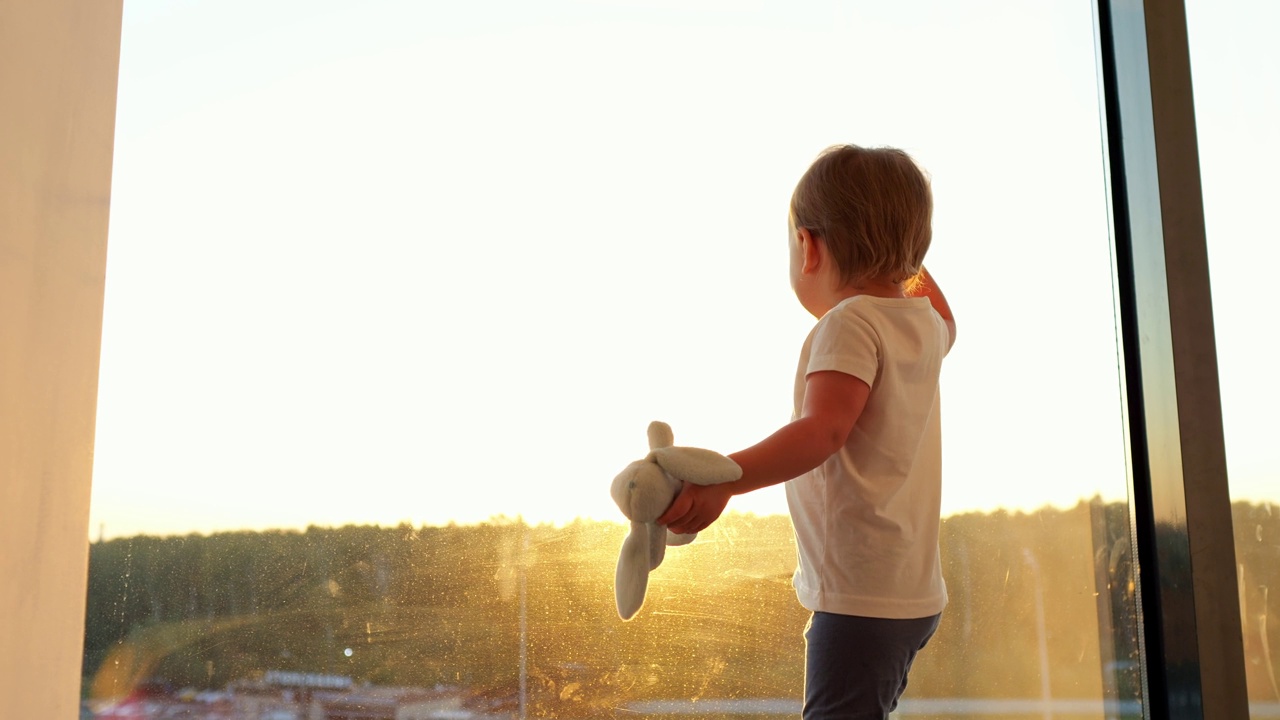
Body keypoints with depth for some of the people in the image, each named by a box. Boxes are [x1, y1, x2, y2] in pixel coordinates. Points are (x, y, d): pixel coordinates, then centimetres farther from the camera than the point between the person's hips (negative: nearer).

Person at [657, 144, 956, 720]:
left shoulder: (848, 324, -14)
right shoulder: (925, 323, 11)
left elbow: (824, 430, -30)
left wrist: (723, 478, -42)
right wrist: (903, 251, 40)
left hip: (860, 596, -10)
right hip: (916, 592, 10)